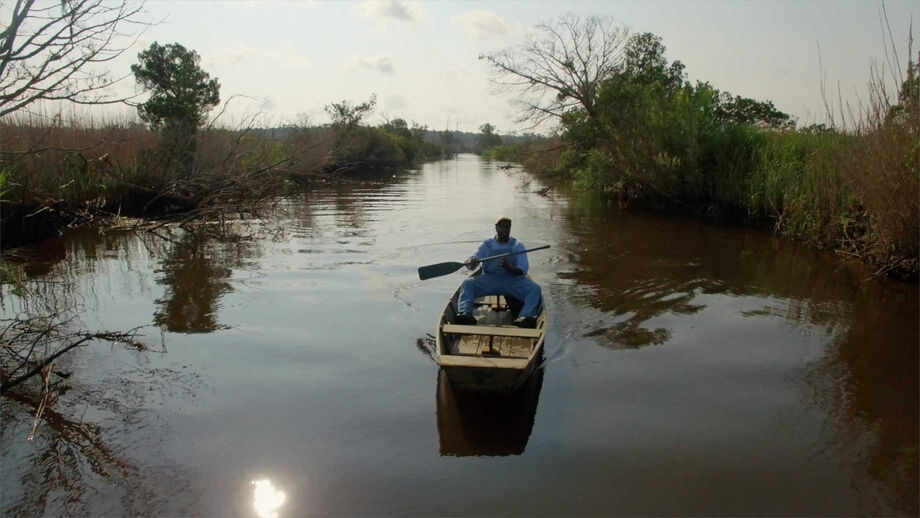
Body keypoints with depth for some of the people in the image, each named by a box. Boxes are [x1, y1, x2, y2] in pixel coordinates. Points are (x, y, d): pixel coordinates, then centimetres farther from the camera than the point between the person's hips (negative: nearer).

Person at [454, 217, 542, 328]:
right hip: (489, 279, 1)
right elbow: (471, 264, 1)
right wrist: (471, 262, -25)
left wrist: (509, 267, -24)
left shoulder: (518, 246, 8)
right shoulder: (487, 245, 10)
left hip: (512, 280, -1)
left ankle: (524, 318, -47)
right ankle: (465, 314, -45)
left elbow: (523, 271, -3)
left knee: (535, 289, -27)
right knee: (467, 284, -25)